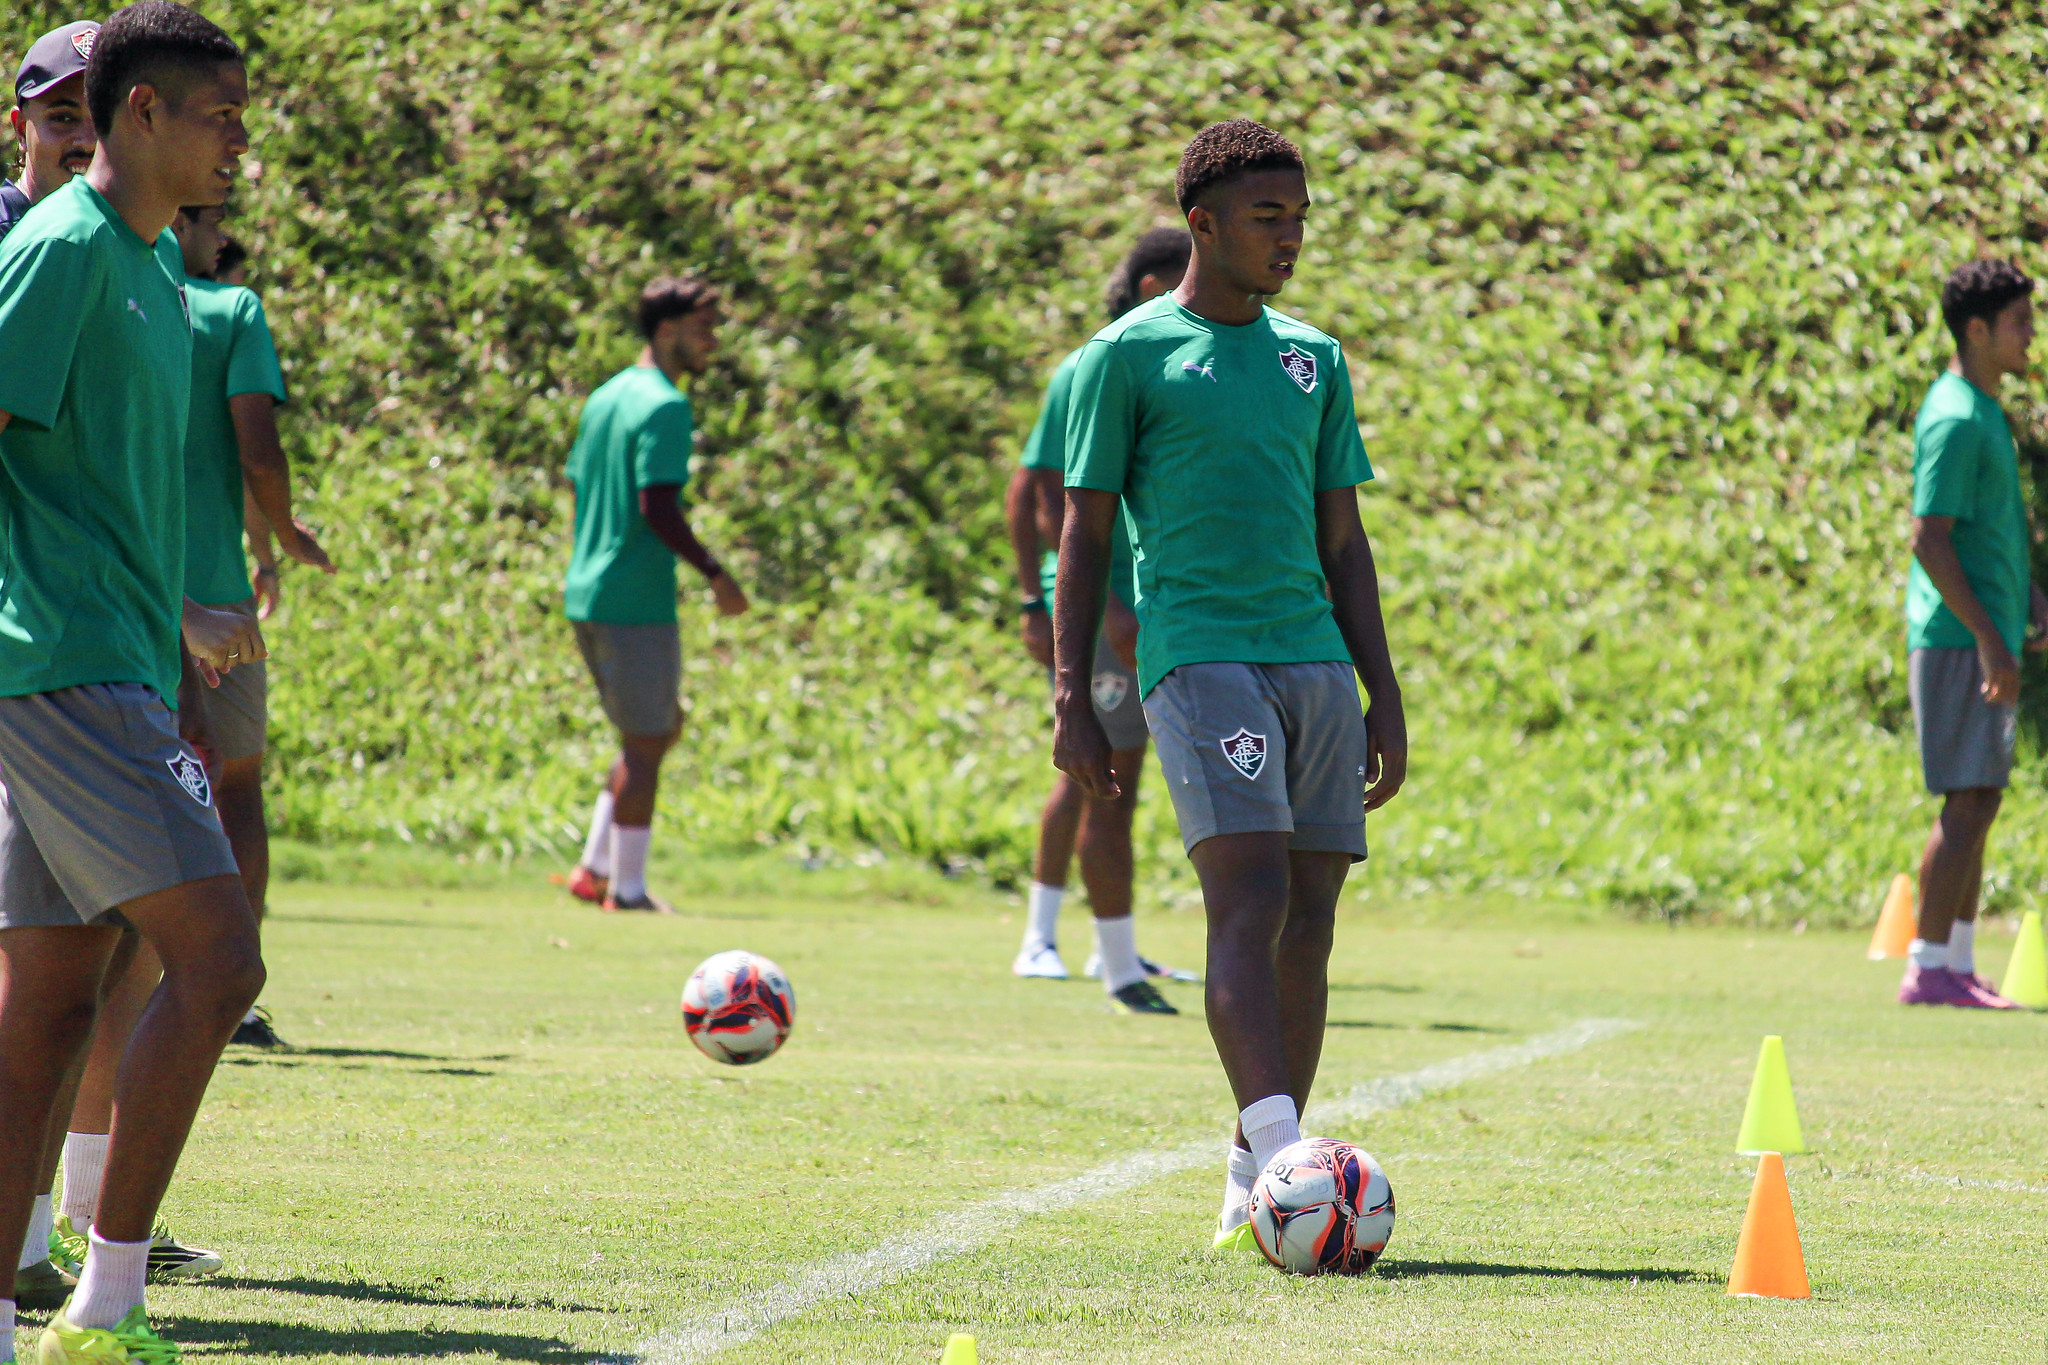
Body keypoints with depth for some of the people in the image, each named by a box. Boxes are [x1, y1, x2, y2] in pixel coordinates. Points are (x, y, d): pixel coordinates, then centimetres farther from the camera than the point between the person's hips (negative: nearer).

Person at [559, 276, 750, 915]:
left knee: (661, 726, 19)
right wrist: (715, 574, -16)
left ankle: (594, 868, 18)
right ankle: (626, 888, 5)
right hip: (637, 600, -9)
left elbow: (579, 490, 19)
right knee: (646, 741, 0)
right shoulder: (666, 407, -14)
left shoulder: (606, 397, 15)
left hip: (588, 592, 9)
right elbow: (657, 506, -21)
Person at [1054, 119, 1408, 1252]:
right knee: (1252, 896, -19)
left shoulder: (1314, 360, 18)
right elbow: (1083, 533, 3)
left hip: (1315, 659, 6)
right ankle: (1282, 1154, -29)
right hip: (1200, 651, -6)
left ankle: (1252, 1189, 8)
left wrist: (1385, 694, 15)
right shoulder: (1129, 355, 3)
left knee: (1308, 918, 2)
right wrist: (1069, 698, -4)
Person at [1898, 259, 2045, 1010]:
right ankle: (1927, 968, -7)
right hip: (1960, 639, -10)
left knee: (1977, 803, 11)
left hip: (1988, 639, 10)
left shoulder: (1985, 412, 17)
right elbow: (1929, 540, -20)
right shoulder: (1955, 419, -15)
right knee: (1969, 801, -10)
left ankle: (1959, 965, 14)